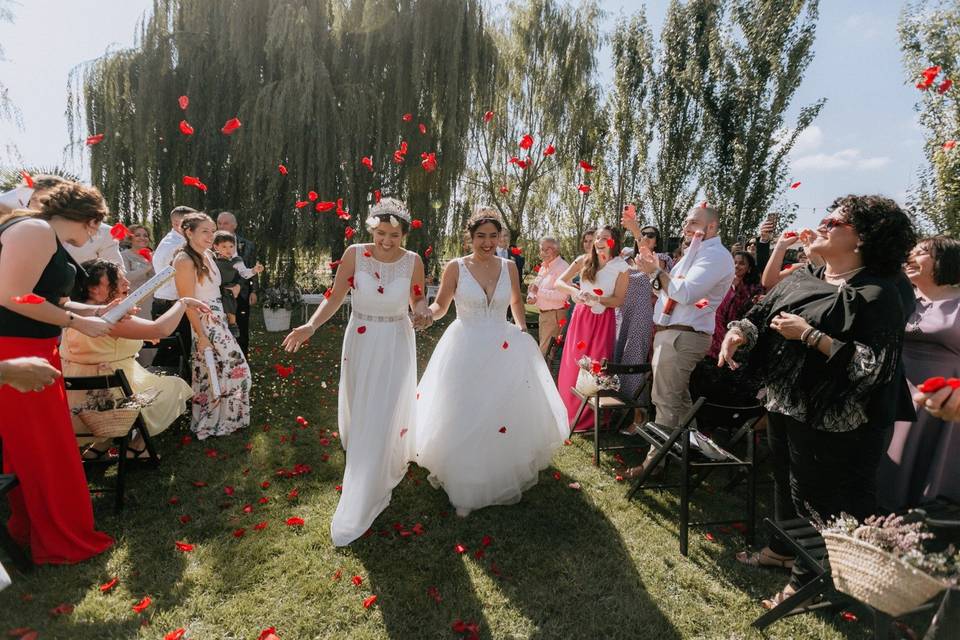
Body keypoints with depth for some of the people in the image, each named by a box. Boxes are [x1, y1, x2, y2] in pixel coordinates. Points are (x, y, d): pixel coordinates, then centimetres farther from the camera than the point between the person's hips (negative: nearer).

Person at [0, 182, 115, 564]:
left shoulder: (48, 238, 16)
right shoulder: (35, 230, -15)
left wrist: (98, 311, 12)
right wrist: (78, 322, -17)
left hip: (31, 352, 10)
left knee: (34, 446, 20)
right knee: (43, 449, 1)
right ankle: (60, 542, 16)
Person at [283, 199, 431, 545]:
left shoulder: (413, 262, -8)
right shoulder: (354, 254, -10)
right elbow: (334, 298, -6)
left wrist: (423, 312, -18)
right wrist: (310, 326, -21)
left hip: (396, 346, -1)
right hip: (361, 344, 1)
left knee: (384, 419, 1)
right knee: (359, 415, 18)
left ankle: (357, 513, 17)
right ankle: (368, 474, 53)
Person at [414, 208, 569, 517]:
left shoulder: (509, 267, 3)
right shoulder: (455, 267, -5)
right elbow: (440, 306, 0)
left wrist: (522, 330, 9)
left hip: (504, 350, 3)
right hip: (465, 350, -2)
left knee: (508, 415, 9)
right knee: (463, 419, 5)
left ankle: (504, 480, 33)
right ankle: (465, 489, 25)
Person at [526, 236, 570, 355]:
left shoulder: (562, 267, -16)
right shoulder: (544, 266, 13)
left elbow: (562, 295, -27)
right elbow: (535, 285, 18)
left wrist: (539, 291, -23)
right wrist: (531, 296, -5)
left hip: (555, 315, -9)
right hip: (543, 313, 9)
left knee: (545, 352, -8)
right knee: (543, 346, 21)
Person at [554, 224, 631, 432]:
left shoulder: (621, 268, -6)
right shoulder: (584, 260, -1)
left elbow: (618, 300, -7)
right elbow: (559, 282, -3)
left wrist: (596, 298, -22)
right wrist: (575, 291, -22)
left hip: (603, 320, -2)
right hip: (581, 317, 2)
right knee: (573, 365, 6)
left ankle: (589, 419, 18)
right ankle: (569, 412, 22)